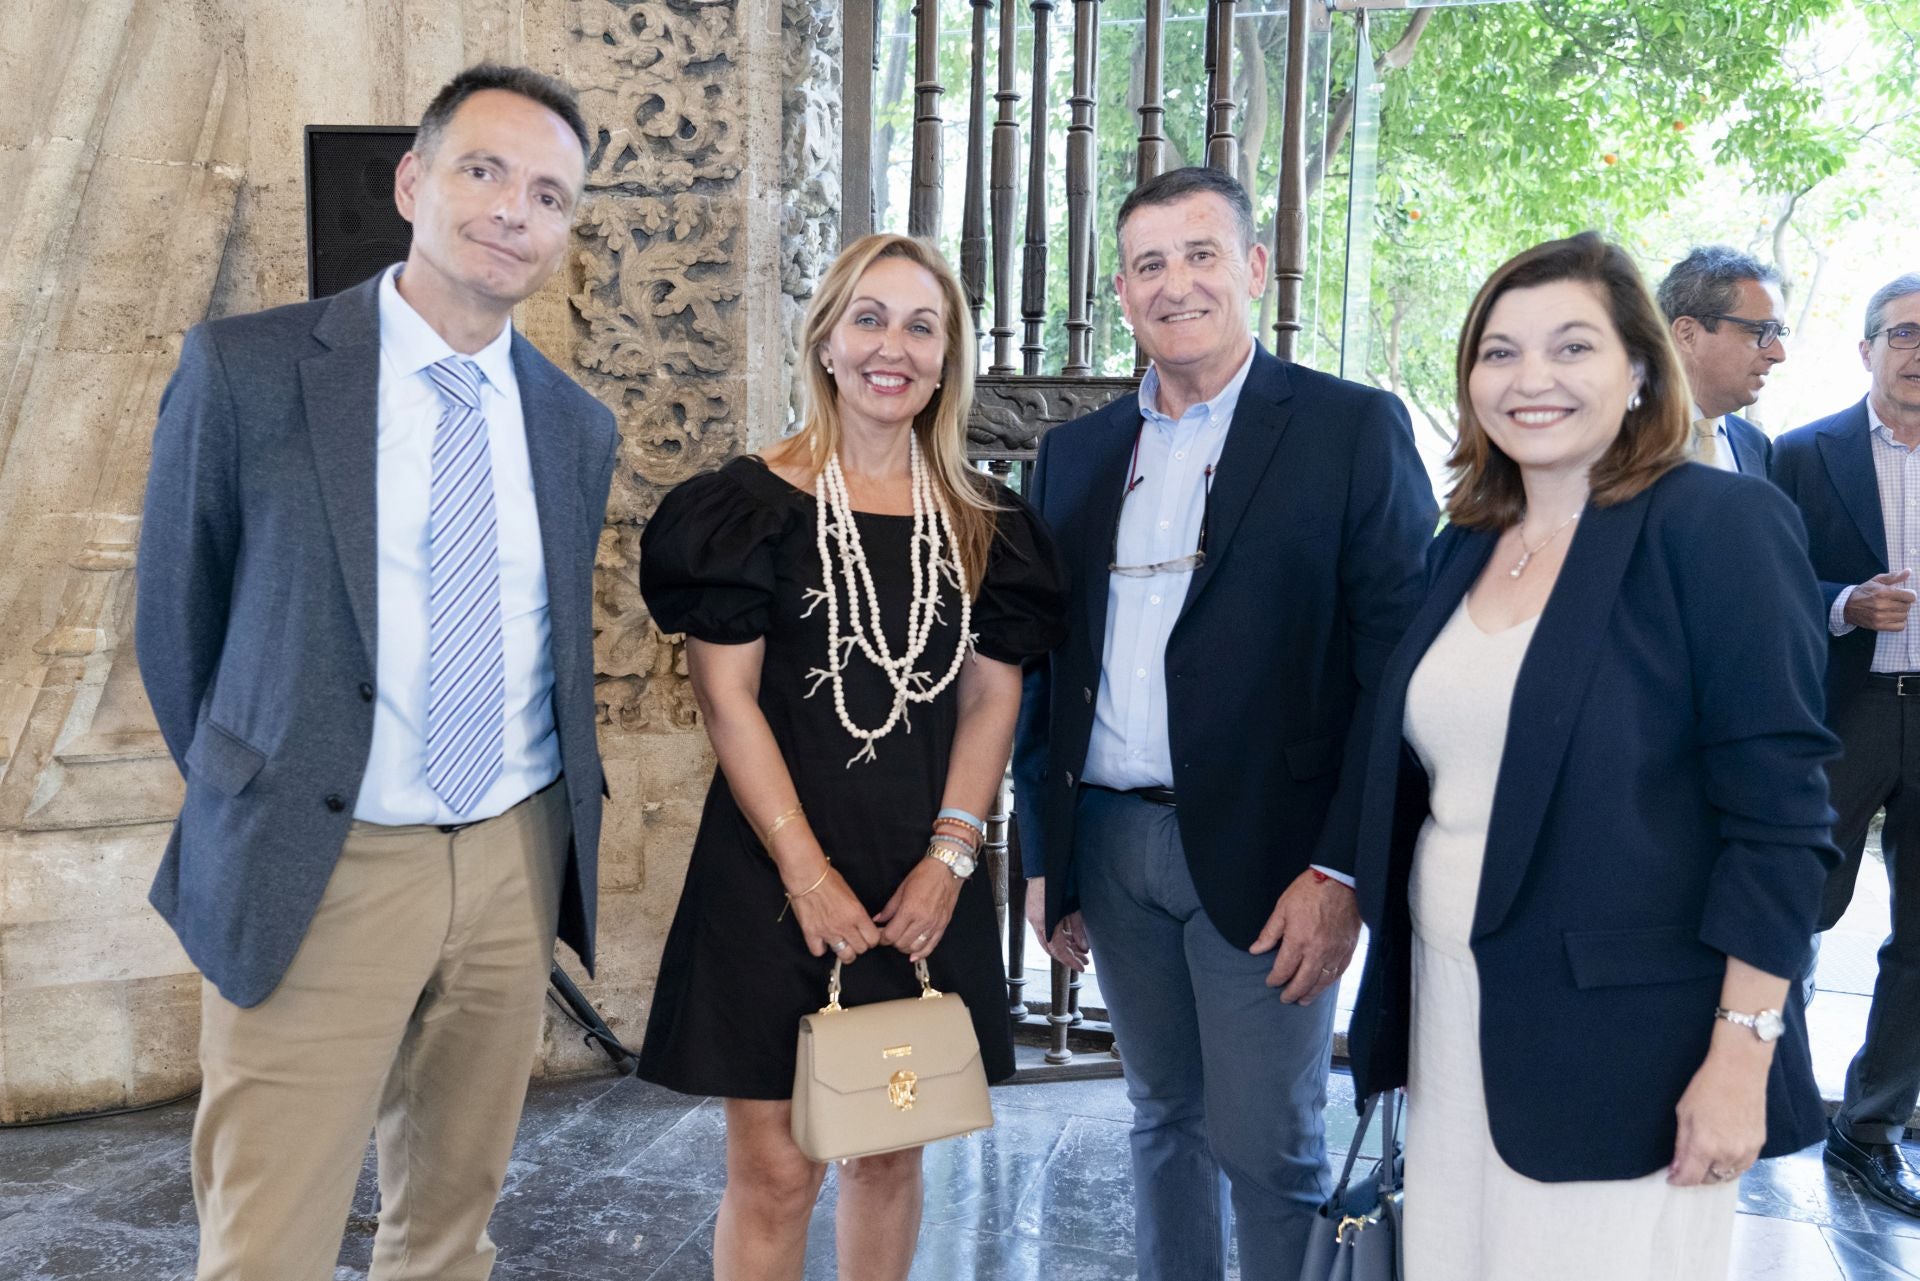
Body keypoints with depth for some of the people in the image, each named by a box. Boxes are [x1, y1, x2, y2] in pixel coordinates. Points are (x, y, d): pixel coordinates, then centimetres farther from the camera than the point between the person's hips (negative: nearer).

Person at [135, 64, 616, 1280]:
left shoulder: (579, 425, 5)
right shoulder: (246, 369, -7)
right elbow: (178, 614, 2)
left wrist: (552, 836, 13)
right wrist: (253, 805, 8)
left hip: (515, 865, 4)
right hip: (317, 878, -3)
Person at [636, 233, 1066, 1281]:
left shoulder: (983, 523, 7)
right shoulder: (754, 504, -4)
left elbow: (992, 699, 5)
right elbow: (727, 697, -8)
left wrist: (948, 859, -6)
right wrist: (808, 871, -13)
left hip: (925, 881, 4)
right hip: (777, 871, -3)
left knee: (890, 1151, 14)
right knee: (775, 1168, 1)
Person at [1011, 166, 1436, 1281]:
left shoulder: (1353, 428, -4)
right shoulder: (1076, 452, 11)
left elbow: (1399, 665, -9)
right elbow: (1046, 665, 13)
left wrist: (1344, 870, -14)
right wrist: (1044, 854, 11)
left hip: (1262, 851, -4)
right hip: (1109, 844, 5)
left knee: (1270, 1146, 4)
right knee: (1166, 1116, 17)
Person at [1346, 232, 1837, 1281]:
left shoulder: (1719, 524, -10)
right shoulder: (1464, 547, 9)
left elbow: (1777, 813, -13)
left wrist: (1742, 1057, -17)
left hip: (1618, 1053, -6)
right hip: (1450, 1018, 6)